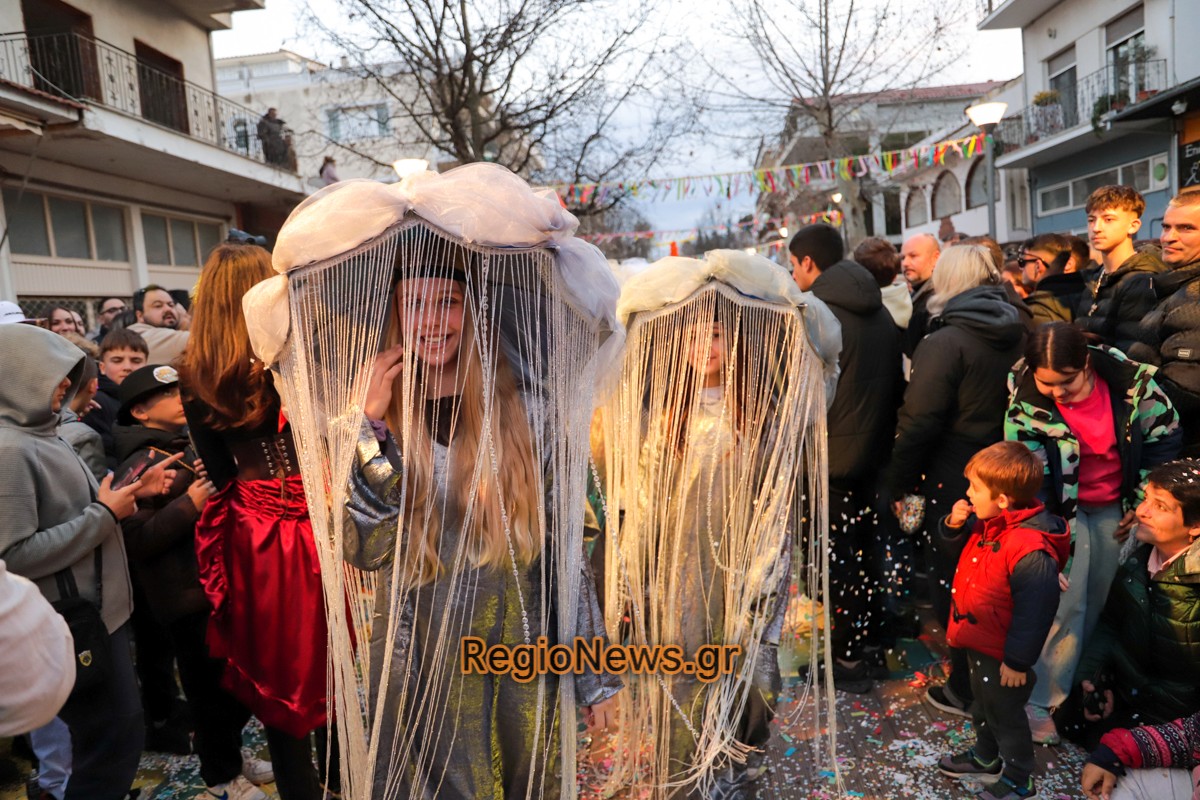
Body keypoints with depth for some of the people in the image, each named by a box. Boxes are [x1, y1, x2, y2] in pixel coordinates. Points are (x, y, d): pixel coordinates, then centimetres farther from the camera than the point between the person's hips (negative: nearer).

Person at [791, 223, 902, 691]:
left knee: (835, 556, 4)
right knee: (863, 545, 20)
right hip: (873, 452, 8)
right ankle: (873, 642, 33)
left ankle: (850, 660, 14)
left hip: (831, 458, -8)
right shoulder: (879, 311, 8)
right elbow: (896, 382, 14)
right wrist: (881, 435, 20)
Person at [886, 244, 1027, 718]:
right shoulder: (1018, 335, 5)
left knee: (951, 583, 7)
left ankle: (966, 690, 18)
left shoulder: (944, 342, -18)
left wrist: (900, 484, -10)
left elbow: (919, 423, -20)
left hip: (954, 482, -7)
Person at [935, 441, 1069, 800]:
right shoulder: (989, 522, -6)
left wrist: (1017, 662, -21)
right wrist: (954, 523, -10)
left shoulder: (1031, 551, -33)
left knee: (1004, 715, 14)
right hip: (978, 642, 9)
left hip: (1002, 654, -9)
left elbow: (1034, 613, -29)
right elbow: (956, 535, 14)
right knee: (982, 706, 29)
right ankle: (986, 757, 52)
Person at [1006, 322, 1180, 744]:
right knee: (1064, 603, -7)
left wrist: (1141, 503, -2)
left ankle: (1065, 679, 30)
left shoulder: (1133, 382, -17)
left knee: (1099, 599, 10)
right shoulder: (1026, 403, -22)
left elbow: (1163, 439, -2)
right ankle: (1044, 702, 7)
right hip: (1062, 510, -3)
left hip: (1116, 509, 3)